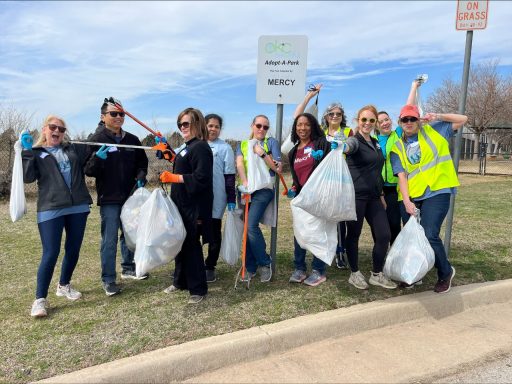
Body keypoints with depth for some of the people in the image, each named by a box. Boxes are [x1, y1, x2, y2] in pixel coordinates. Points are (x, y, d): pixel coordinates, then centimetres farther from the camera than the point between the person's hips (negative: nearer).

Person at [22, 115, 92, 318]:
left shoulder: (74, 149, 15)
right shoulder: (36, 153, 6)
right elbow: (28, 177, -8)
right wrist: (27, 151, -13)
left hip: (78, 207, 4)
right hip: (50, 209, -4)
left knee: (73, 250, 12)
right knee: (50, 254, -8)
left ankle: (64, 285, 33)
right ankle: (40, 299, 6)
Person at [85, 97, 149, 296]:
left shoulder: (132, 139, 7)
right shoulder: (96, 140, -5)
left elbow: (142, 162, 18)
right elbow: (88, 170, -8)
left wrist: (141, 176, -2)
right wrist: (97, 158, -29)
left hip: (130, 197, 5)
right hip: (109, 199, -5)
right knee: (109, 240, -1)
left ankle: (128, 268, 35)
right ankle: (108, 279, 11)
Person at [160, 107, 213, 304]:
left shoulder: (200, 147, -15)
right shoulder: (188, 147, 16)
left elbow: (201, 178, -24)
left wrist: (173, 178, -24)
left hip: (193, 207, -10)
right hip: (182, 204, 10)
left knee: (191, 245, -2)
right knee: (180, 243, 17)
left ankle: (198, 289, 12)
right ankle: (180, 281, 32)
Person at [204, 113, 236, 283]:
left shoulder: (225, 148, -3)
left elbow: (229, 176, -4)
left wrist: (231, 199, -8)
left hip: (216, 199, -3)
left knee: (214, 234, 8)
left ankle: (210, 267, 21)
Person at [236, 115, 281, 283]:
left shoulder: (271, 142, 9)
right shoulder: (243, 144, 16)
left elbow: (278, 168, 1)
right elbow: (239, 164, -3)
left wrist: (262, 154, -9)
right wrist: (245, 182, -21)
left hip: (264, 189, -4)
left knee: (251, 225, -19)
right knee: (248, 227, 3)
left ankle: (265, 263, -1)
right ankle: (250, 267, 16)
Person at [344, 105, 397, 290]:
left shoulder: (376, 143, 17)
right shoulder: (355, 141, -6)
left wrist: (381, 194, 21)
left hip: (373, 196, 7)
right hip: (356, 195, -7)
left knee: (384, 235, 2)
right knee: (354, 234, 4)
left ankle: (377, 275, 17)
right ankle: (355, 274, 19)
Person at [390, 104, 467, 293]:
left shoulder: (433, 131, 10)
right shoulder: (398, 147, 9)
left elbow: (463, 119, 14)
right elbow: (401, 175, -1)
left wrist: (437, 117, 1)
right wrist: (406, 201, -12)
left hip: (436, 193, -2)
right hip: (409, 198, 3)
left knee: (429, 235, -14)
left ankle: (446, 272, 11)